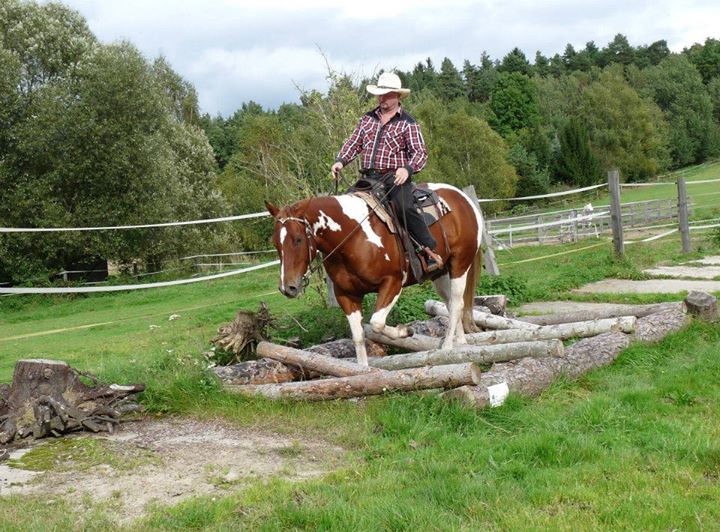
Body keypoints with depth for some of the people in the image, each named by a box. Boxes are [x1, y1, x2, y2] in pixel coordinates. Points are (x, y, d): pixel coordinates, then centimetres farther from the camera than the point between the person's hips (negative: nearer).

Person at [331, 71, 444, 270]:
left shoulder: (407, 123, 3)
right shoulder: (367, 119, 16)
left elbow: (420, 153, -4)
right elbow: (353, 143, 16)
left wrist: (408, 168, -25)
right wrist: (341, 161, -3)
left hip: (395, 177, -5)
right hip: (369, 177, 5)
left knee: (405, 208, -30)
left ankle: (431, 250, -19)